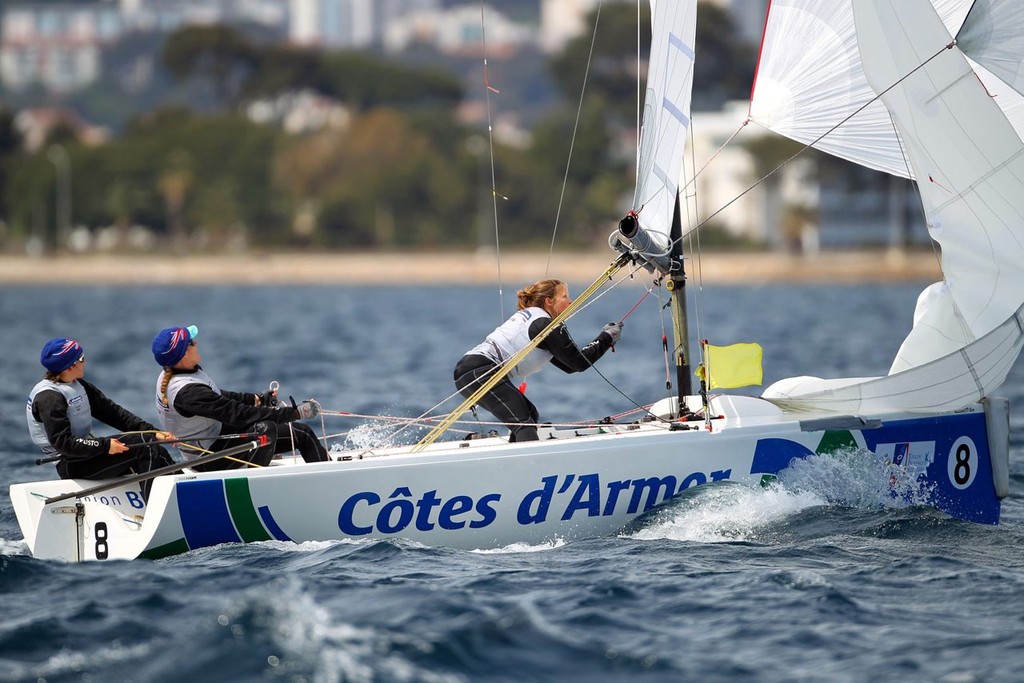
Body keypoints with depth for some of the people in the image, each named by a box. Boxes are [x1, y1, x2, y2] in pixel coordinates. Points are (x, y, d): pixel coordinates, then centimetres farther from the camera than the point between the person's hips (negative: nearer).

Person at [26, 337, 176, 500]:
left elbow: (111, 412, 9)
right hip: (72, 465, -9)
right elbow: (62, 442, -22)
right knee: (143, 448, -19)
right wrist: (104, 445, -27)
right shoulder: (48, 397, -17)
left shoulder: (78, 386, 12)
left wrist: (152, 432, -2)